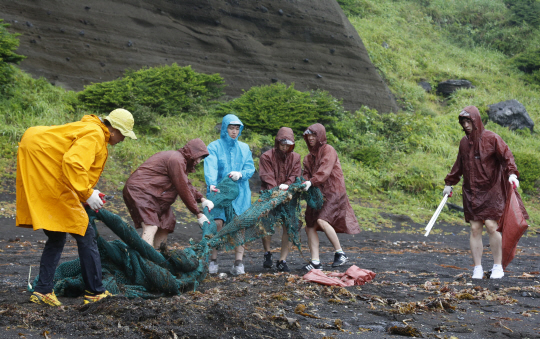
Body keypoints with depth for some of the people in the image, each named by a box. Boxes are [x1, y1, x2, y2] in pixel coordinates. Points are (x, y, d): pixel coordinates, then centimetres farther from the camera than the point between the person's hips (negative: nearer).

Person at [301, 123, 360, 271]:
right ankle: (316, 262, 1)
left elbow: (325, 170, -22)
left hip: (333, 192, -8)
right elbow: (307, 174, 9)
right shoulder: (309, 157, 19)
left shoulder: (328, 150, -6)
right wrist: (302, 183, -14)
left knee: (322, 220, -25)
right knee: (310, 226, -1)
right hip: (317, 194, 8)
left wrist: (311, 182, -36)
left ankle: (340, 253, -12)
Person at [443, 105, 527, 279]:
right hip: (471, 192, 4)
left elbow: (506, 156, -11)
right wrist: (449, 183, 28)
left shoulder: (491, 138, -6)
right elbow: (459, 165, 22)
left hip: (490, 191, -4)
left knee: (491, 226, -12)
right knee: (475, 228, 0)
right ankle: (477, 268, 6)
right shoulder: (464, 142, 10)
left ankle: (498, 266, 2)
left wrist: (512, 173, -28)